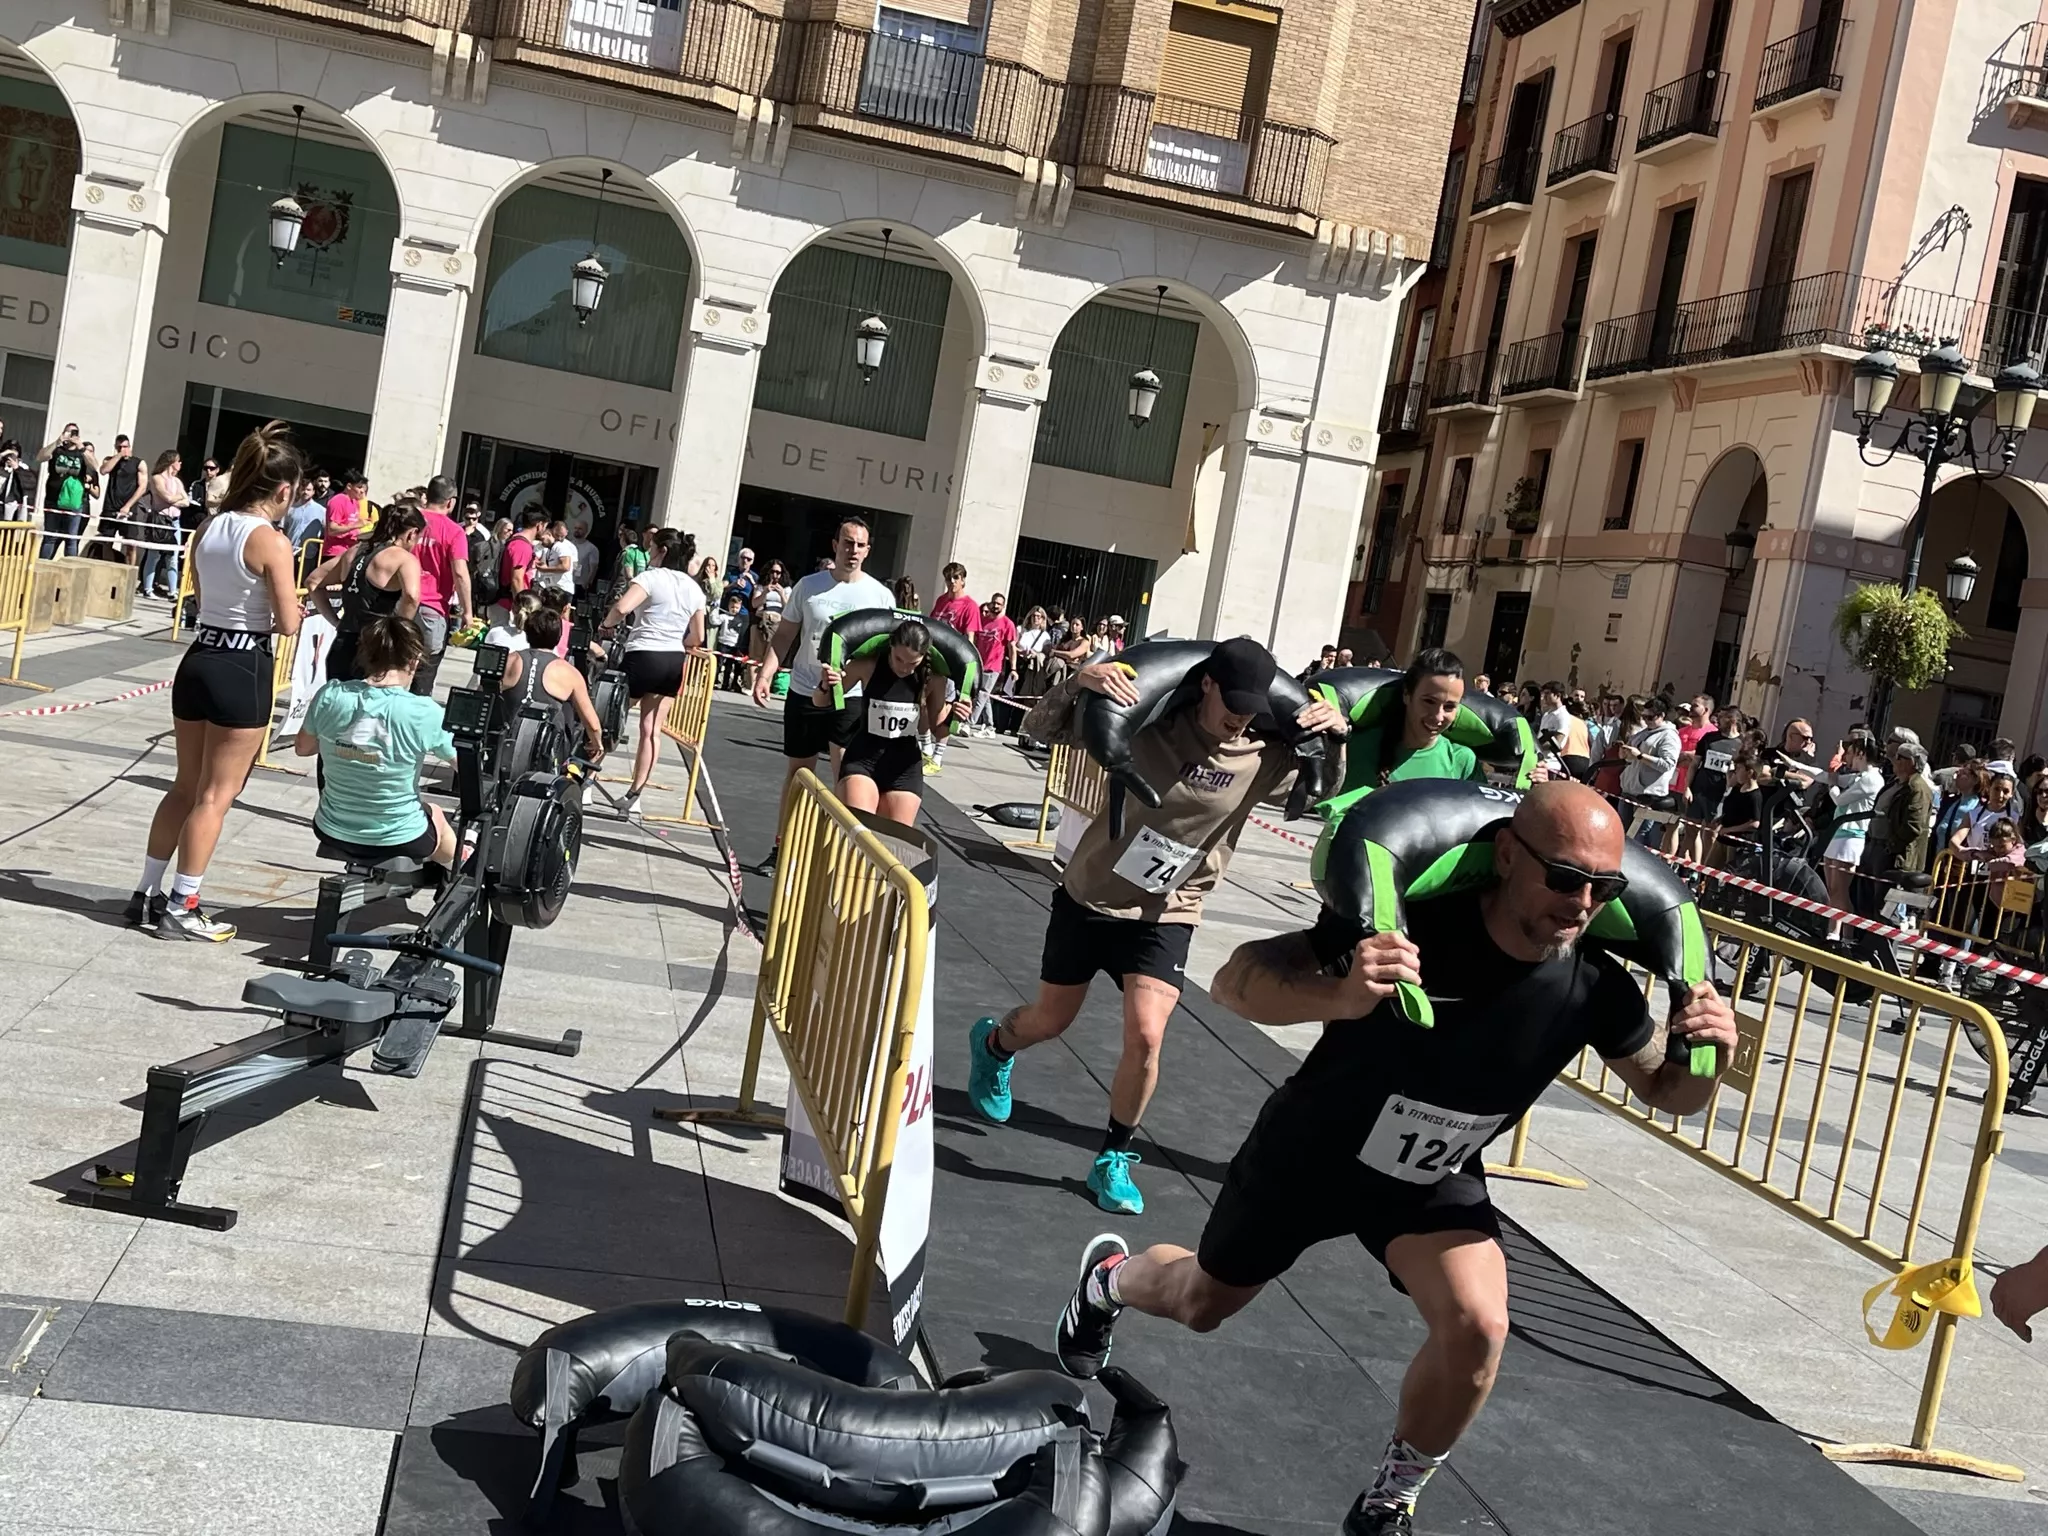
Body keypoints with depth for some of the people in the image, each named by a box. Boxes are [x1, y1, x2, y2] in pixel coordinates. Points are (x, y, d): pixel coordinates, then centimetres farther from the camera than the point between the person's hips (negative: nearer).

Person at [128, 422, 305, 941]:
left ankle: (147, 894, 23)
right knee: (214, 796, 2)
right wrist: (294, 601, 6)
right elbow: (288, 624, -14)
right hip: (243, 669, -7)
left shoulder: (208, 528, 7)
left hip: (198, 660, 8)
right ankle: (180, 910, 7)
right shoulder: (272, 542, -15)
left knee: (185, 786, 18)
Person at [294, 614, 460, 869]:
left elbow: (302, 748, 5)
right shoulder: (424, 714, -24)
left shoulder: (329, 696, -13)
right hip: (398, 843, -3)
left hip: (333, 835, 3)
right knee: (436, 815, 33)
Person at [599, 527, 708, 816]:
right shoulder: (694, 588, 10)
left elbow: (621, 607, -24)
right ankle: (633, 795, 11)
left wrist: (606, 625, -5)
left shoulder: (652, 577, -9)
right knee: (652, 729, 9)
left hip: (643, 656, -5)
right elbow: (697, 638, 11)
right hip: (674, 662, 6)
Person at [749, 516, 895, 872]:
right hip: (804, 693, 2)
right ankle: (781, 849, 26)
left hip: (851, 697, -2)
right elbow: (784, 636, 5)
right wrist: (765, 674, -8)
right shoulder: (808, 586, 1)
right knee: (796, 773, 14)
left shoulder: (879, 595, -1)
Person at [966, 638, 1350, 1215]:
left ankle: (1114, 1159, 8)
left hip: (1166, 916, 1)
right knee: (1049, 1022, 14)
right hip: (1090, 897, -1)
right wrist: (1079, 682, -36)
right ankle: (992, 1042, 52)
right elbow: (1040, 730, -15)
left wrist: (1336, 734, -21)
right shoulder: (1151, 724, -19)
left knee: (1145, 1038, -16)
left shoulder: (1268, 754, -13)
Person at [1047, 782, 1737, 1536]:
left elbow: (1668, 1091, -5)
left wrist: (1710, 1055, -30)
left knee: (1477, 1325, -24)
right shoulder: (1414, 930, -37)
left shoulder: (1596, 988, -24)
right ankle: (1108, 1279, 58)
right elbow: (1236, 979, -35)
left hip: (1432, 1179, 2)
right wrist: (1340, 997, -56)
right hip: (1309, 1152, -2)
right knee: (1203, 1304, 19)